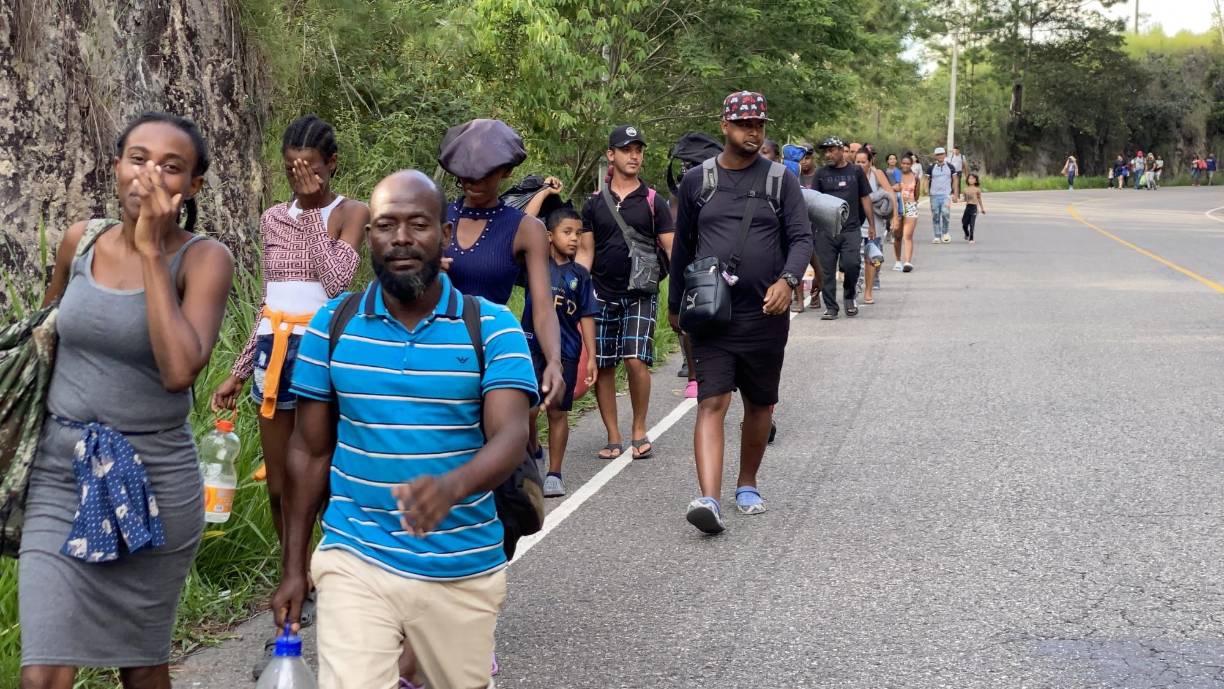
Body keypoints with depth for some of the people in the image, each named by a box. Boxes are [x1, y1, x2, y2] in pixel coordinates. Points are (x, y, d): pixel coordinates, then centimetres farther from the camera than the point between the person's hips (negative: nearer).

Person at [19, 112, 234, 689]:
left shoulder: (204, 258, -9)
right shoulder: (81, 241, 2)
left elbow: (180, 369, -24)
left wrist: (152, 252, -22)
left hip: (153, 477, -2)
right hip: (60, 471, 2)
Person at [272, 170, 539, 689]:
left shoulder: (493, 328, -6)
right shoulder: (332, 326, 0)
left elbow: (511, 436, -18)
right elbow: (310, 451, 6)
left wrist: (453, 486, -39)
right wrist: (294, 567, 6)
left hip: (463, 571, 0)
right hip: (356, 563, 0)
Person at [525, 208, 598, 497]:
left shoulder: (579, 274, 4)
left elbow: (587, 317, 4)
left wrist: (591, 357, 0)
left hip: (566, 351, 1)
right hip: (533, 346, -1)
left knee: (558, 412, 5)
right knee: (528, 409, -2)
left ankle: (554, 474, 14)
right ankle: (531, 449, 25)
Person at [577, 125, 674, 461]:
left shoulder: (653, 201, 3)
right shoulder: (595, 202, 9)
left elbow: (672, 249, 1)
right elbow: (585, 253, 11)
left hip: (640, 294, -2)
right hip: (602, 294, 2)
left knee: (636, 360, -16)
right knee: (601, 367, 2)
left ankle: (639, 431, 3)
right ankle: (614, 438, 13)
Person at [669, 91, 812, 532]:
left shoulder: (780, 180, 4)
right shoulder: (697, 180, 6)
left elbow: (802, 238, -2)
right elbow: (683, 247, 15)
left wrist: (787, 280, -22)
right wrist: (675, 304, 21)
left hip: (765, 315, 1)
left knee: (760, 405, 13)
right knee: (712, 404, -12)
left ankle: (747, 486, 31)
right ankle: (709, 499, -21)